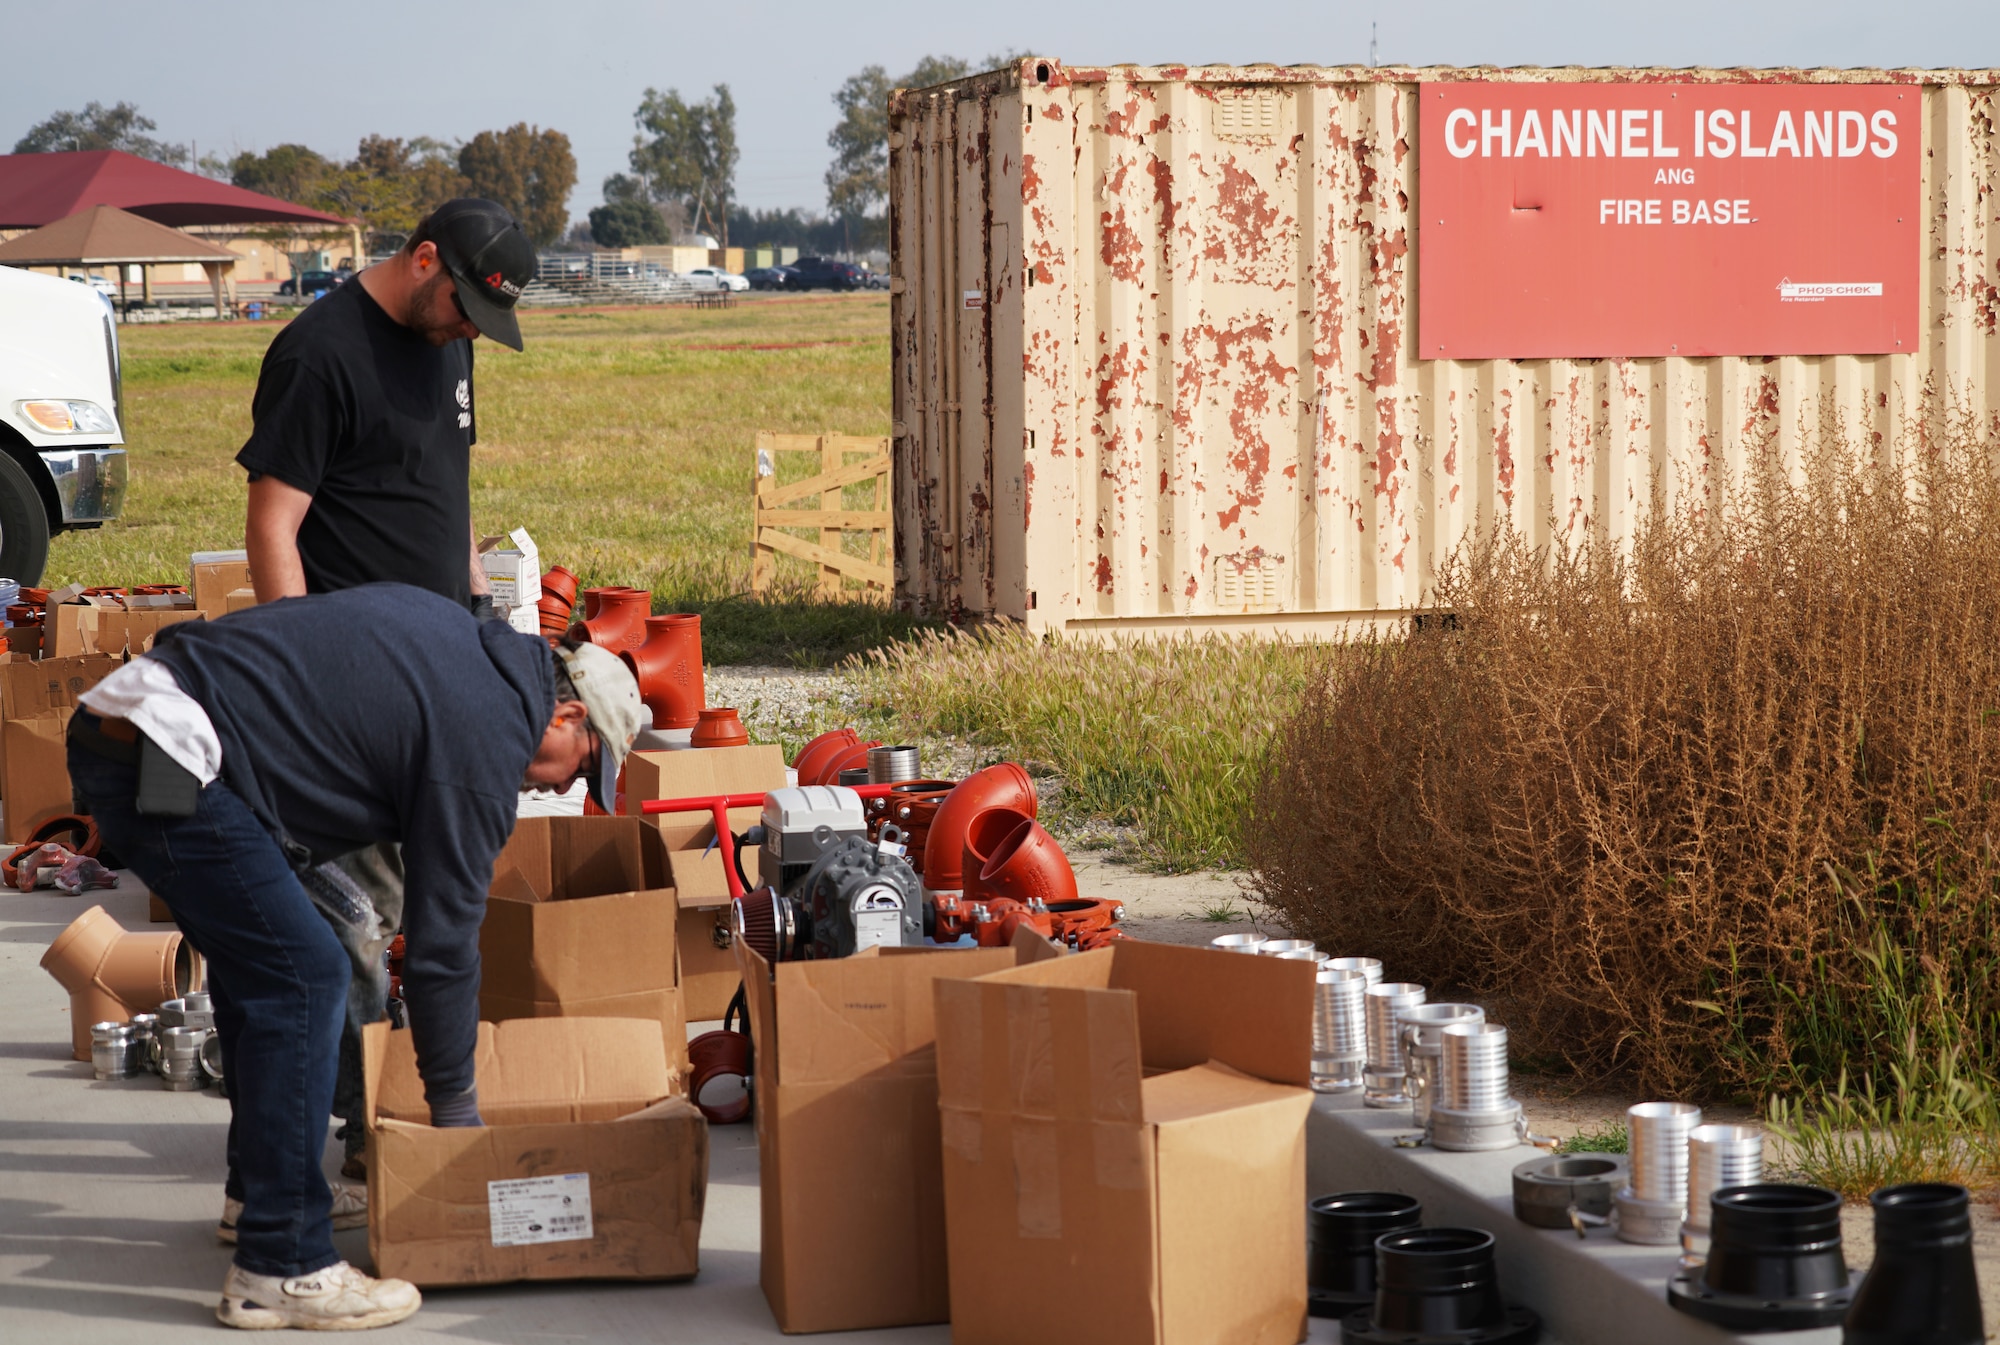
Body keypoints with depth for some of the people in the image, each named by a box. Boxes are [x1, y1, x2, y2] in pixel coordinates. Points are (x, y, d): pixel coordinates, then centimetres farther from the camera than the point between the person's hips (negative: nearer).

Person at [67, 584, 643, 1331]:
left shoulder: (453, 626, 19)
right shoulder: (485, 744, -7)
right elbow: (441, 941, -3)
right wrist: (455, 1110, 8)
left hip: (110, 721, 11)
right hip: (163, 762, -11)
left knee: (257, 963, 21)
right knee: (301, 977, -8)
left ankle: (262, 1193, 32)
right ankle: (280, 1269, -6)